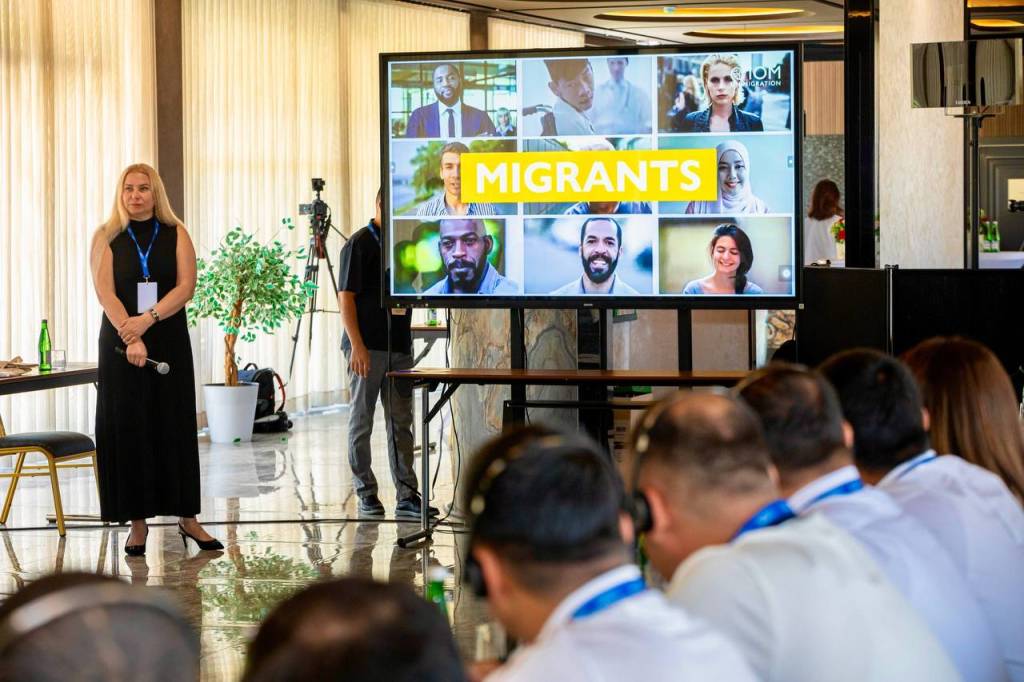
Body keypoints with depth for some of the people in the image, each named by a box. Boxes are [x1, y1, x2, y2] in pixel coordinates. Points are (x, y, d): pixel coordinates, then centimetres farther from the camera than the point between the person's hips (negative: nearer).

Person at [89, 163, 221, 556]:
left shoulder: (175, 235, 6)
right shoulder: (106, 239, 4)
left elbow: (186, 286, -5)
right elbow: (105, 292, -8)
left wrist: (148, 319, -19)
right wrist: (129, 337, -22)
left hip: (169, 342, 1)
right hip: (120, 343, -1)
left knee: (175, 428, 2)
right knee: (127, 430, -2)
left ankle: (187, 517, 8)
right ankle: (138, 522, 3)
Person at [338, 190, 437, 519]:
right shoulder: (359, 244, -8)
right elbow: (346, 296, -12)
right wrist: (357, 345, -19)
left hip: (399, 346, 7)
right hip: (367, 348, -7)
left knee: (401, 423, 7)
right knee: (361, 422, 2)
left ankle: (407, 496, 9)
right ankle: (366, 494, 8)